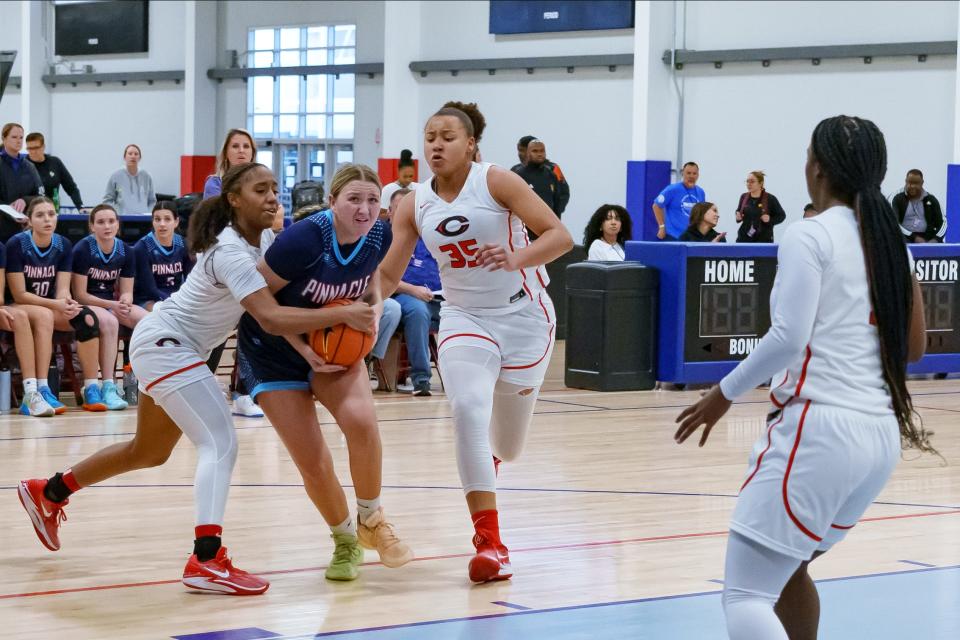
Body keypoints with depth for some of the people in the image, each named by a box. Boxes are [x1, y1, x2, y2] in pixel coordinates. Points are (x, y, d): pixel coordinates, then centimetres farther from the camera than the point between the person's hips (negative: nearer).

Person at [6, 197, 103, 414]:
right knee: (43, 315, -37)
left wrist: (66, 302, -27)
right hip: (18, 308, -5)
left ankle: (92, 391, -23)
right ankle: (41, 391, -40)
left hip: (51, 308, 5)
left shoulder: (64, 246, 0)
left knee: (87, 317, -24)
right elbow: (19, 294, -15)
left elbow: (62, 289, -3)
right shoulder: (16, 245, -15)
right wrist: (55, 304, -26)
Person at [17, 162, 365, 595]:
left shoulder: (262, 238, -1)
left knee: (150, 452, 24)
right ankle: (207, 560, -30)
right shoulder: (231, 251, -28)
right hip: (164, 344, -10)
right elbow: (271, 318, -39)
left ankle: (48, 493, 41)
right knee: (220, 443, -22)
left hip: (169, 347, 10)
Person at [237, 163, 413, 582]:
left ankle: (371, 519, -2)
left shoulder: (378, 236, -13)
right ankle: (345, 540, 18)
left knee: (360, 419, -26)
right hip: (275, 348, -3)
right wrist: (303, 348, -23)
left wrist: (373, 311, -11)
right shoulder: (305, 239, -28)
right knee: (312, 461, -9)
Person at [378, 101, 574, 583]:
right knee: (468, 411, -26)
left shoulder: (496, 182, -13)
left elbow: (560, 236, -18)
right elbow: (388, 274, 3)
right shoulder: (414, 205, -1)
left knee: (506, 446, 9)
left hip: (523, 315, -2)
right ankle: (490, 544, -23)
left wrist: (516, 258, -37)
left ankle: (484, 468, 51)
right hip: (465, 318, 2)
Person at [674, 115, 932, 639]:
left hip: (820, 425, -8)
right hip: (882, 436, 8)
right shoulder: (892, 241, 14)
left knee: (745, 594, -7)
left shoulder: (809, 235, -7)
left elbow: (787, 337, -16)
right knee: (786, 568, 27)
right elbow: (913, 346, 19)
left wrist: (725, 393, -3)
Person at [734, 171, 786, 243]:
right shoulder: (744, 197, 6)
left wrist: (770, 219, -13)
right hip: (744, 238, 3)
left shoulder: (770, 199, -5)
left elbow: (781, 215, 4)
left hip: (764, 239, -3)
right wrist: (738, 217, 1)